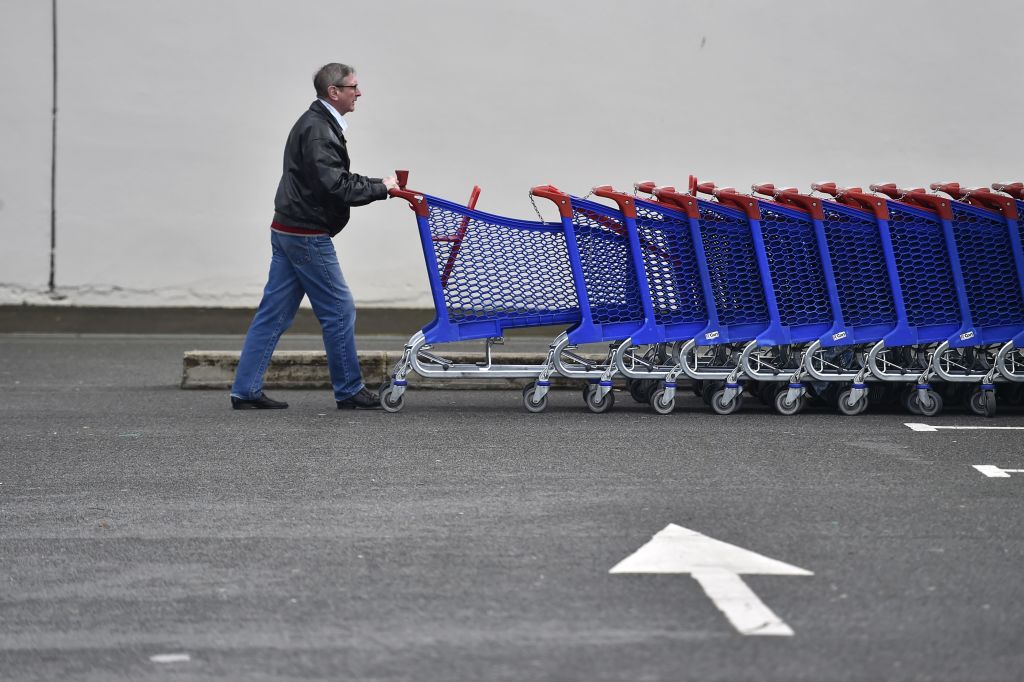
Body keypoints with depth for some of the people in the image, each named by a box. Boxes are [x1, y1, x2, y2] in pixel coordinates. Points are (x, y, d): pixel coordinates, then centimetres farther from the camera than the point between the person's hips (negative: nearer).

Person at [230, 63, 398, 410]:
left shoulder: (315, 123, 16)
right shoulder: (318, 130, -17)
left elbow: (337, 179, 20)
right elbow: (336, 186, -24)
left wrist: (379, 184, 8)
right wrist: (381, 187, -13)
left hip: (287, 231, 10)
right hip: (307, 235, -10)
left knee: (274, 313, 8)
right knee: (339, 311, 0)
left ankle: (246, 390, 9)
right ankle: (349, 390, 8)